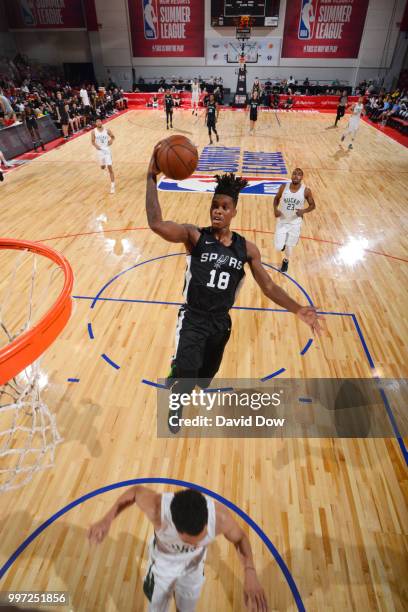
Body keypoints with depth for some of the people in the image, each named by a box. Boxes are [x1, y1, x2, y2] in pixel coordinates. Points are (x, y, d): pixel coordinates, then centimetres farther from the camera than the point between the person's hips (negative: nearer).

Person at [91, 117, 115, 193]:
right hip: (100, 151, 2)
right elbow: (93, 141, 5)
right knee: (103, 167, 16)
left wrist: (111, 140, -8)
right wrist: (96, 145, -16)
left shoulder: (107, 130, -3)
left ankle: (112, 186, -10)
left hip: (107, 150, -2)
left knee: (110, 168, -11)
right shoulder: (94, 132, -1)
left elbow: (113, 137, 12)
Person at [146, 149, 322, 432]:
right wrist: (152, 178, -35)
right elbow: (156, 224, -29)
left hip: (221, 321, 4)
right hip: (193, 318, -3)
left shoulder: (247, 248, -3)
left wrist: (298, 309, -8)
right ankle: (176, 407, 19)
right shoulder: (195, 235, -13)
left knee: (209, 371, 23)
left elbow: (269, 286, 1)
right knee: (185, 372, -20)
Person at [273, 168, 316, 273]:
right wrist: (275, 209, -13)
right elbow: (276, 198, 7)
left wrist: (304, 211, -24)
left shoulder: (306, 191, -14)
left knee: (290, 245, 12)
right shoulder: (283, 187, -12)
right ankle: (283, 243, 41)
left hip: (295, 223, -1)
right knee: (278, 247, 0)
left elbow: (312, 205, -3)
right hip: (282, 221, 1)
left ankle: (286, 261, 47)